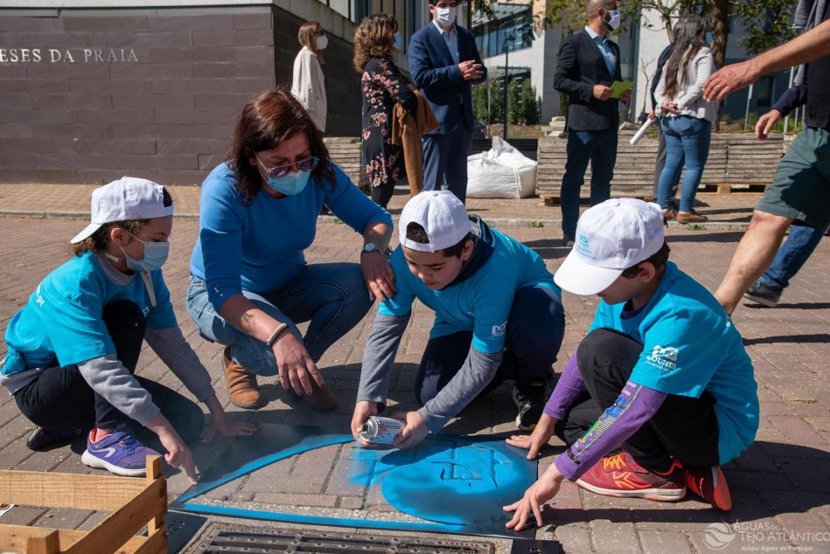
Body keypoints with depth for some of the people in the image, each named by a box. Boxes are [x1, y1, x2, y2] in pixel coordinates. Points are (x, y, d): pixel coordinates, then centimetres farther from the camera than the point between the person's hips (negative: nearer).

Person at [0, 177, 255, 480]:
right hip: (37, 389, -7)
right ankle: (106, 437, -23)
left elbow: (172, 344, -8)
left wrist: (217, 413, -10)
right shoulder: (77, 284, -31)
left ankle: (76, 424, 8)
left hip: (93, 385, 7)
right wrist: (163, 429, -45)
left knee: (188, 421, -10)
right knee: (125, 315, -30)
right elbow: (100, 370, -40)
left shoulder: (146, 274, -8)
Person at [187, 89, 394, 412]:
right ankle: (238, 360, 3)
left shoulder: (320, 174, -20)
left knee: (360, 285, -23)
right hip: (219, 295, -4)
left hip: (286, 286, 5)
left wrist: (372, 249, -34)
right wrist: (278, 334, -56)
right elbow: (222, 290, -39)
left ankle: (302, 368, 0)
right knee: (277, 349, -36)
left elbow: (375, 217, -9)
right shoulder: (223, 190, -33)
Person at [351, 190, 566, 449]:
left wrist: (429, 418, -37)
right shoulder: (405, 258, -29)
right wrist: (368, 398, -35)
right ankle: (510, 366, 13)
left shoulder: (494, 271, -42)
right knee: (429, 393, -15)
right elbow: (386, 329, -23)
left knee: (540, 323, -41)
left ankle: (533, 382, -4)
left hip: (523, 300, -4)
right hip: (462, 321, 5)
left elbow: (481, 363, -35)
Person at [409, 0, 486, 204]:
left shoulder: (466, 36, 15)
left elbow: (481, 71, 17)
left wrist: (473, 73, -7)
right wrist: (456, 72, -18)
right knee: (432, 180, -1)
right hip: (436, 119, -6)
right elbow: (420, 76, -15)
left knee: (458, 179, 12)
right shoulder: (421, 39, -3)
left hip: (463, 119, 6)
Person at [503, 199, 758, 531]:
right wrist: (547, 423, 2)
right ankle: (688, 466, 4)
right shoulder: (628, 287, -8)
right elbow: (582, 357, 3)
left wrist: (557, 473, -33)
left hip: (720, 428, -9)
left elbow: (633, 411, -37)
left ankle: (655, 471, -8)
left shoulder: (680, 315, -33)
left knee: (602, 351, -27)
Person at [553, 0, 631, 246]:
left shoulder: (613, 47, 20)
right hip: (584, 122, -8)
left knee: (603, 179, 11)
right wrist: (591, 90, -18)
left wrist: (623, 92, 6)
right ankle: (570, 233, 3)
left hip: (609, 123, 8)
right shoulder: (575, 42, -4)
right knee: (573, 178, -2)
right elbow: (559, 80, -9)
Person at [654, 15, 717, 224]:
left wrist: (665, 103, -2)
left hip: (670, 119, 7)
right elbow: (701, 84, -18)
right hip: (693, 118, -7)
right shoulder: (702, 53, -5)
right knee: (694, 165, -2)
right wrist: (682, 103, -11)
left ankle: (663, 207, 10)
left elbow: (659, 90, 15)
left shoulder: (674, 56, 17)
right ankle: (685, 211, -4)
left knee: (672, 163, 10)